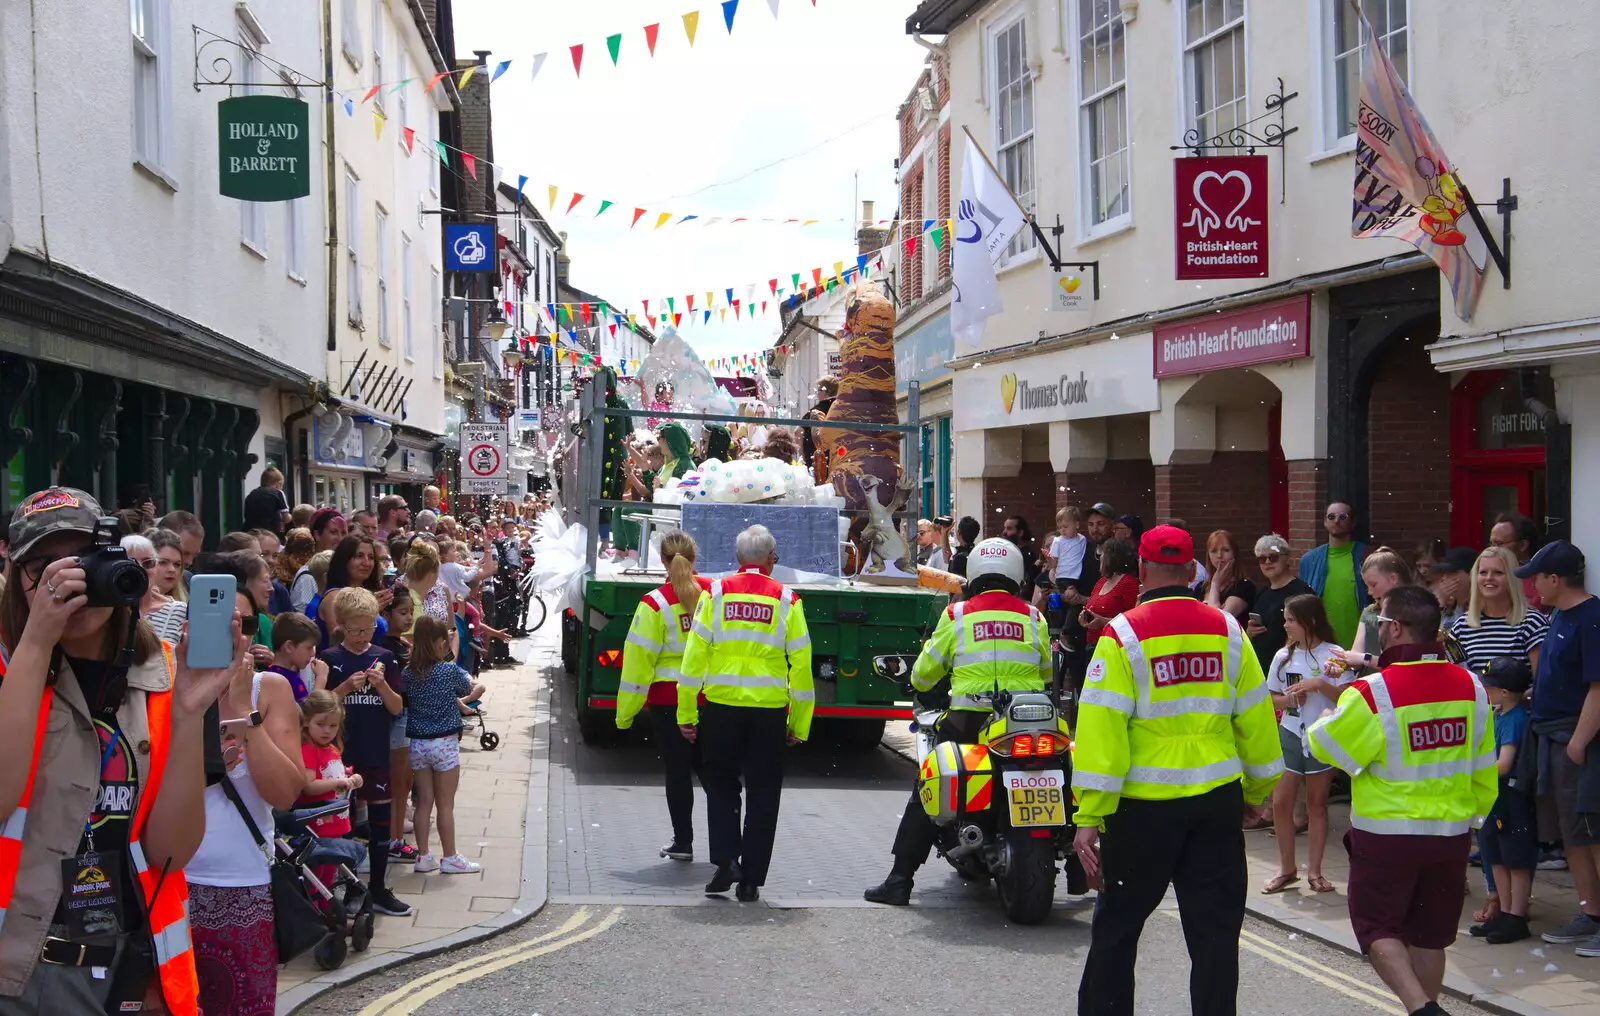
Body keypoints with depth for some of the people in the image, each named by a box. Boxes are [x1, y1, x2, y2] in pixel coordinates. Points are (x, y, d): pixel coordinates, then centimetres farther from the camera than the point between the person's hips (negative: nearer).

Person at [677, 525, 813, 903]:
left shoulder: (715, 593, 0)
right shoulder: (786, 601, 1)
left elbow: (695, 656, -1)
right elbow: (801, 665, 1)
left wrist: (686, 713, 4)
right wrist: (799, 725, 8)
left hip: (721, 705, 0)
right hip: (769, 711, 0)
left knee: (721, 785, 17)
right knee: (762, 794, 8)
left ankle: (726, 859, 0)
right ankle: (751, 880, 9)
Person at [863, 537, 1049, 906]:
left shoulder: (956, 615, 2)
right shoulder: (1033, 617, 7)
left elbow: (924, 674, 9)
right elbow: (1047, 672, 19)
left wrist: (920, 683, 32)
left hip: (967, 723, -2)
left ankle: (899, 879, 4)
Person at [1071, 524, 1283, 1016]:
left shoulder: (1123, 635, -9)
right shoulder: (1226, 630, 2)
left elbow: (1102, 728, -14)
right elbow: (1255, 718, 8)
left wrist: (1089, 817, -12)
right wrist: (1255, 791, 22)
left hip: (1144, 807, -3)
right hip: (1217, 802, 3)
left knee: (1117, 925, 13)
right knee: (1214, 930, 9)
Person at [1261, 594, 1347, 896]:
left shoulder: (1333, 655, -8)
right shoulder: (1283, 656, 4)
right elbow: (1271, 697, 12)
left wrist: (1320, 684, -24)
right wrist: (1287, 700, -8)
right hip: (1290, 735, 3)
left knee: (1317, 803, 6)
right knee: (1281, 801, -2)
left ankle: (1314, 871, 14)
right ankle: (1286, 868, 11)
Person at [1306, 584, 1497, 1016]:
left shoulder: (1372, 693, -20)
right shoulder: (1471, 686, -3)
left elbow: (1324, 746, -8)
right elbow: (1484, 769, 6)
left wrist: (1326, 717, 13)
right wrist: (1472, 814, 21)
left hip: (1387, 834, -5)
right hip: (1452, 834, 5)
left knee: (1376, 928, 6)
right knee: (1429, 935, 16)